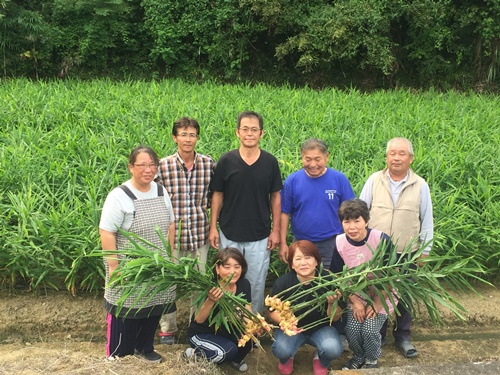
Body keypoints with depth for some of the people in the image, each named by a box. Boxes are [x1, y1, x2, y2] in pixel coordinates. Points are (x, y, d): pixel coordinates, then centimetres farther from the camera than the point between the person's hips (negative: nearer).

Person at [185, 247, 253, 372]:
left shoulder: (244, 284, -14)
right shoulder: (210, 289, -29)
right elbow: (198, 320, -33)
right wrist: (211, 301, -51)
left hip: (227, 330, 5)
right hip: (202, 333, -5)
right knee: (229, 351, -28)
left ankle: (236, 359, 9)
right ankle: (195, 353, -1)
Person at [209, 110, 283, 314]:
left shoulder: (270, 162, -4)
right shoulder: (226, 161, -6)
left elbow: (275, 197, 3)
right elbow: (217, 195, 1)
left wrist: (276, 230, 1)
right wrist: (213, 227, -3)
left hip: (259, 236, 0)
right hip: (229, 235, 0)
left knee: (256, 282, 11)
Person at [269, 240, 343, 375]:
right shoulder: (282, 282, -18)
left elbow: (335, 318, -10)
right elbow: (273, 311, -3)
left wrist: (332, 303, -32)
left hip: (321, 328, 0)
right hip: (292, 328, 0)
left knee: (333, 350, -30)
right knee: (280, 350, -30)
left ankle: (321, 361, 11)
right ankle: (287, 358, 12)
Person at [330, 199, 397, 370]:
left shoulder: (382, 240, -22)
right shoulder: (339, 243, -12)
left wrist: (377, 303, -15)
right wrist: (355, 301, -7)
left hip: (381, 296, -2)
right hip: (356, 296, 3)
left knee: (369, 330, -19)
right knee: (352, 329, -15)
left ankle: (372, 360, 14)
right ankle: (358, 356, 19)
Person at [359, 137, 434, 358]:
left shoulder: (420, 186, -2)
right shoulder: (374, 180, -2)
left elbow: (426, 221, 4)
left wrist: (424, 250, 3)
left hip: (407, 254, 0)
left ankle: (403, 336, 30)